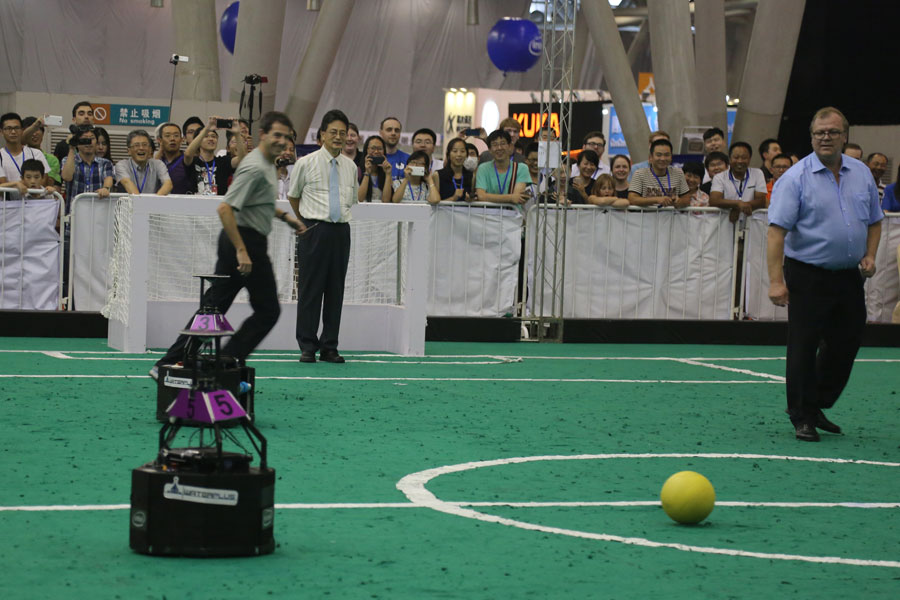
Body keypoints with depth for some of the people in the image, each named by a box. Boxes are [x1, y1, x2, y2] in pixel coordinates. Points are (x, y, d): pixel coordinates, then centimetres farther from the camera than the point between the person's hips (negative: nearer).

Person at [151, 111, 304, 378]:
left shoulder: (266, 164, 15)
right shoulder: (255, 168, -18)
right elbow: (225, 208, -26)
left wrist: (284, 216, 21)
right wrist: (242, 251, -28)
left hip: (233, 241, 10)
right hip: (248, 242, -10)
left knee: (213, 306, 7)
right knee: (267, 311, 1)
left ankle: (168, 364, 5)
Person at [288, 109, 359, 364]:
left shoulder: (350, 167, 9)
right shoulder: (306, 163, -1)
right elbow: (293, 195, 13)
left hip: (341, 230, 4)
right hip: (314, 230, -4)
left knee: (335, 290, 5)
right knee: (310, 289, -3)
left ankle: (329, 347, 10)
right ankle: (308, 347, 2)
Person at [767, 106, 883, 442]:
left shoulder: (861, 174, 8)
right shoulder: (795, 178, -9)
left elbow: (874, 221, 20)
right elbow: (777, 230, -15)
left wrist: (869, 255, 2)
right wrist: (776, 280, -23)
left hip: (849, 276, 6)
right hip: (808, 277, -5)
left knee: (845, 345, 10)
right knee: (804, 348, -2)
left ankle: (818, 406, 27)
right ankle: (802, 418, 9)